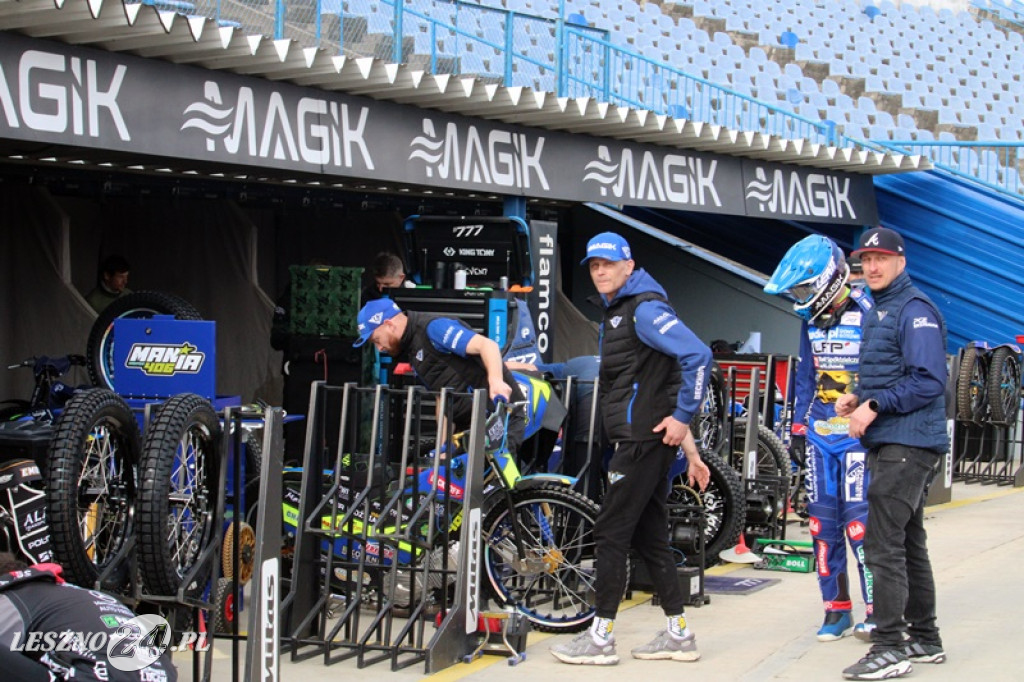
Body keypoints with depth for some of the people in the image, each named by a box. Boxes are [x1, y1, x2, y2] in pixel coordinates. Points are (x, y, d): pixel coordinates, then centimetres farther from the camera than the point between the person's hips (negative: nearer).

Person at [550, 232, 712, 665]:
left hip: (643, 438, -10)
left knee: (611, 532, -6)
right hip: (636, 438, 10)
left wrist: (683, 416, -22)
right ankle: (678, 634, 16)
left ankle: (601, 637, -1)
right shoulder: (615, 312, 19)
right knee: (648, 536, 11)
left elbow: (698, 355, -24)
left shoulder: (644, 309, -13)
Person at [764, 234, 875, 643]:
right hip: (820, 433, 7)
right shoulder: (812, 320, 11)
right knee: (822, 519, 6)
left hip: (858, 434, -7)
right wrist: (798, 427, 15)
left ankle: (879, 609, -1)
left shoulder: (867, 314, -12)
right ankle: (836, 609, 14)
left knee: (858, 518, -10)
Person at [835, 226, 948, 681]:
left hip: (908, 443, -11)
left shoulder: (915, 311, -12)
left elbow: (928, 381, -20)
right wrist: (857, 398, 9)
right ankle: (925, 639, 24)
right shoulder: (876, 313, 19)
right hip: (887, 443, 11)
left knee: (883, 545, -13)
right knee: (908, 542, 15)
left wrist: (875, 405, -20)